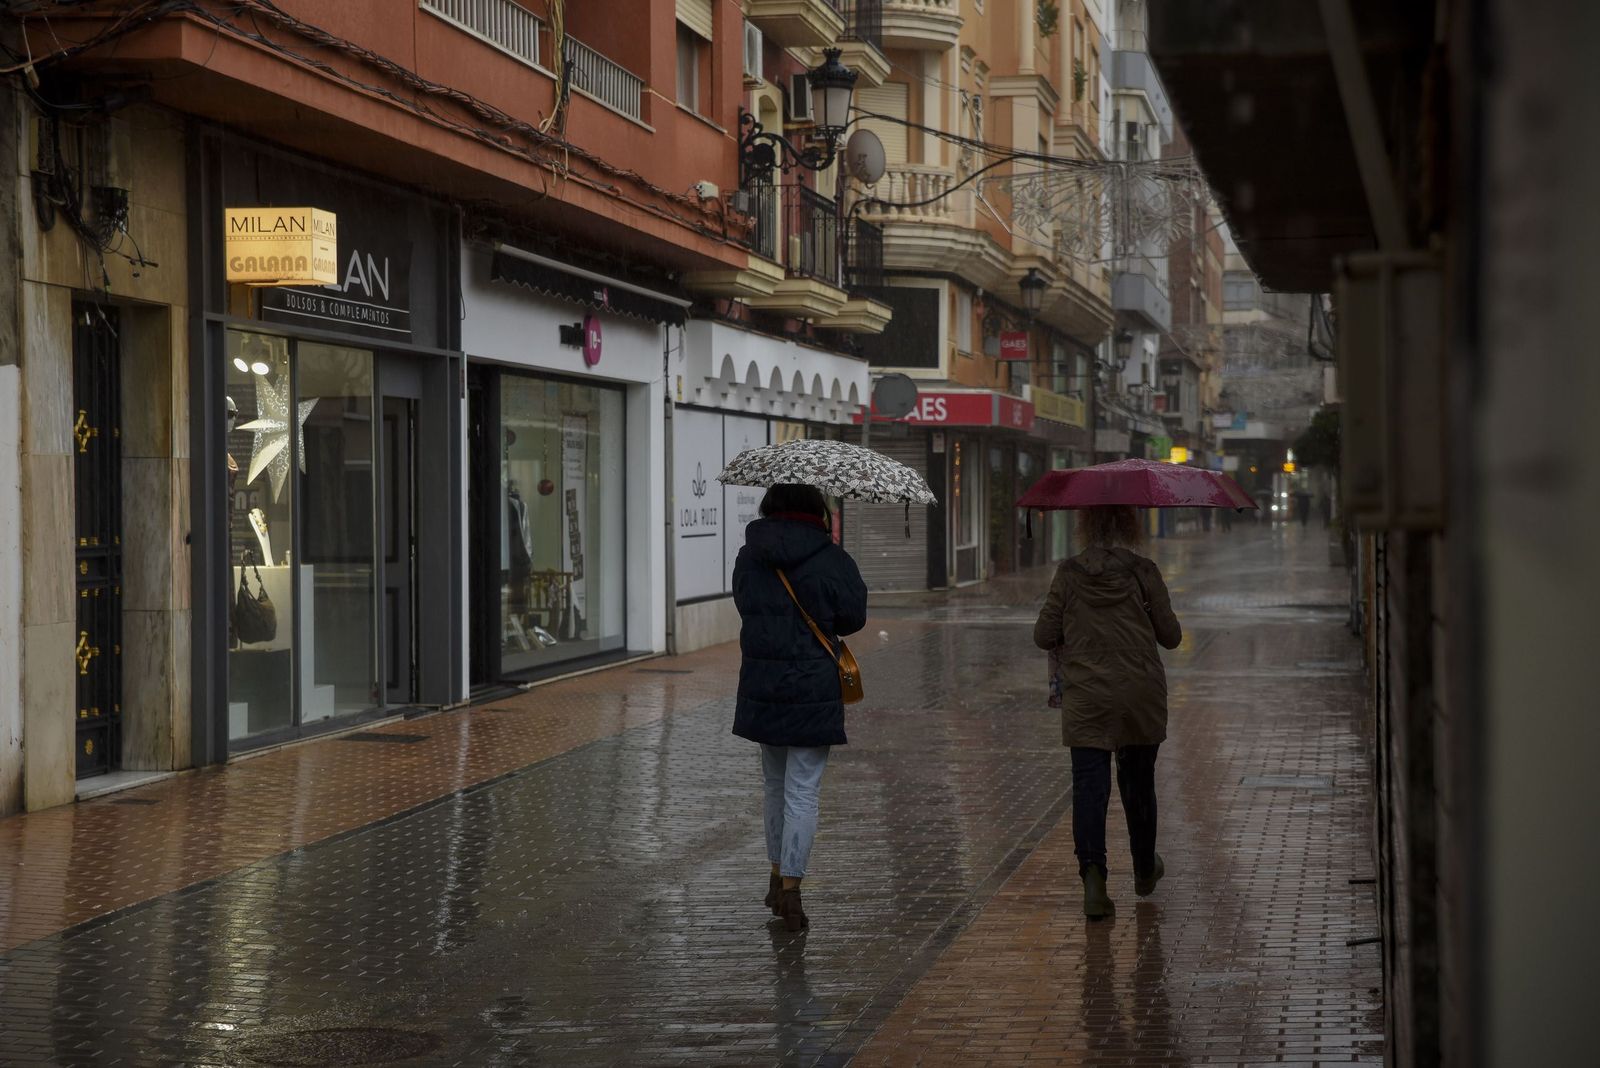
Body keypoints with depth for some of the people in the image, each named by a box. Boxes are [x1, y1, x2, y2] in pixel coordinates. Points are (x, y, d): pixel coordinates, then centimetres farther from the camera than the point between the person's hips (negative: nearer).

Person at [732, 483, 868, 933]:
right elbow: (853, 619, 2)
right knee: (803, 791, -1)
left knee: (776, 784, 20)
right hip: (815, 689, -4)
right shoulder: (832, 561, -8)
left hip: (761, 687, 4)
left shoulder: (748, 557, 2)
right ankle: (790, 887, -8)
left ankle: (777, 875, 29)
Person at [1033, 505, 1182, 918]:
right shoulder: (1143, 573, -6)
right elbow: (1171, 636, -2)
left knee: (1088, 786, -2)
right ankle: (1145, 871, 34)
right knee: (1138, 783, 17)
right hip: (1142, 698, 1)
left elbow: (1043, 636, -2)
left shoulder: (1069, 575, -4)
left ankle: (1093, 874, -21)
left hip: (1085, 702, -1)